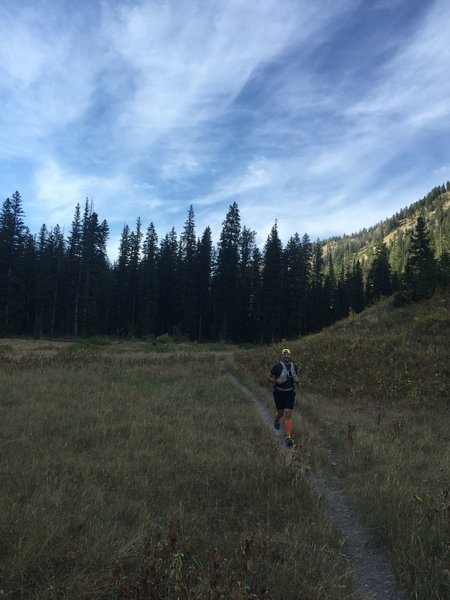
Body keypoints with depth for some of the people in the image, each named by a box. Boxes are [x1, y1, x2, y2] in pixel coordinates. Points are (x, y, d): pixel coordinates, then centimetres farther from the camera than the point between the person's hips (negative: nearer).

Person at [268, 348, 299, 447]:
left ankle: (289, 437, -6)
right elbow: (269, 377, 0)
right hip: (279, 393, -1)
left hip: (290, 393, 1)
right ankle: (276, 420, 51)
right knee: (280, 412, 14)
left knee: (288, 415, -6)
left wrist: (297, 381, -4)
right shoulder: (277, 366, -8)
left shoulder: (295, 367, 3)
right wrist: (276, 381, -18)